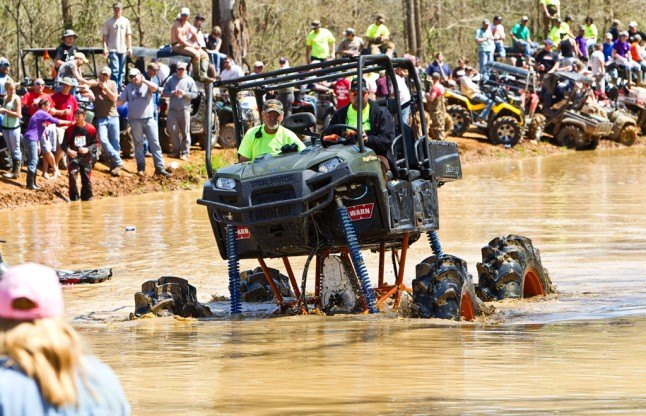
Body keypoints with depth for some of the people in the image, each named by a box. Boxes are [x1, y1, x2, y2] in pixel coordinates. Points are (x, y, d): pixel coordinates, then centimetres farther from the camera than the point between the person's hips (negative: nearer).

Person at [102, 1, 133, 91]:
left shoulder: (125, 21, 9)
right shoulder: (109, 21, 0)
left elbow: (128, 35, 12)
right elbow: (105, 35, -2)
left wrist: (130, 47, 5)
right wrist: (105, 48, -12)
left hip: (123, 50, 4)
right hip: (112, 50, -4)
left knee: (121, 71, 9)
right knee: (115, 70, -12)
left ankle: (120, 89, 16)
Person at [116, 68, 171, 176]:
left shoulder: (147, 85, 5)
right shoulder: (128, 87, 9)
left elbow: (155, 87, -18)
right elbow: (120, 101, 7)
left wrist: (143, 80, -15)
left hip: (149, 119, -1)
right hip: (135, 120, 1)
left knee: (155, 143, -3)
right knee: (138, 144, 6)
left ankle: (159, 167, -2)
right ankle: (141, 167, 11)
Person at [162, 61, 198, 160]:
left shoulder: (189, 81, 5)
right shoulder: (171, 79, 8)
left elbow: (194, 94, 2)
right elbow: (165, 92, 7)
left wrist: (184, 93, -14)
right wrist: (173, 93, -12)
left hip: (184, 109, -1)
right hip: (173, 109, 1)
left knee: (185, 132, -1)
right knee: (172, 130, -2)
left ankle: (185, 152, 2)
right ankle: (176, 150, 11)